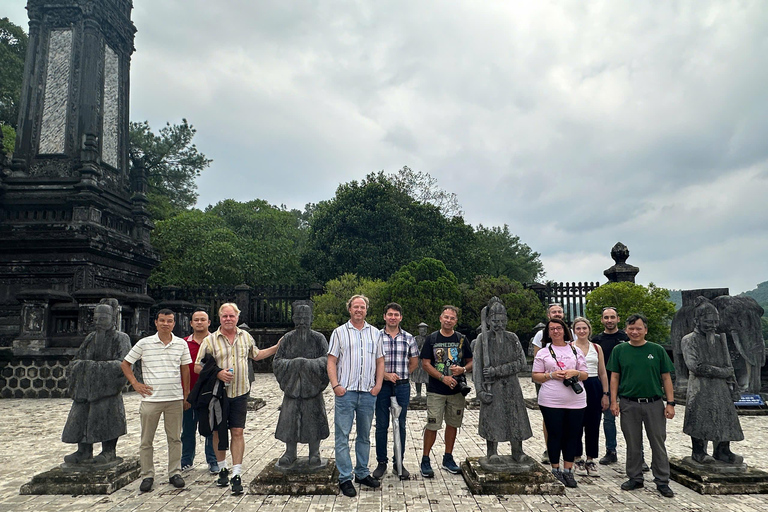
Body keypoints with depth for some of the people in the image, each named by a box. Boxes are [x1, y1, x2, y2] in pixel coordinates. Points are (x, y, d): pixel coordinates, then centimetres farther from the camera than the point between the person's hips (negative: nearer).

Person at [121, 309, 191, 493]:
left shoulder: (181, 344, 3)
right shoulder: (144, 343, -1)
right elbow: (125, 364, 9)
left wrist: (186, 395, 11)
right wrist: (135, 383, -1)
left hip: (175, 399, 1)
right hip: (151, 398, -1)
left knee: (174, 438, 9)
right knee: (146, 440, 7)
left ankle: (175, 473, 21)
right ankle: (147, 476, 20)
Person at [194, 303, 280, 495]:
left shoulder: (245, 336, 7)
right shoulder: (210, 340, -4)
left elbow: (256, 355, 23)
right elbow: (197, 367, -3)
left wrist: (277, 347, 17)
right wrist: (217, 373, -17)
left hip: (240, 392, 1)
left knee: (237, 432, -2)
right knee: (218, 432, 10)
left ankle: (236, 475, 3)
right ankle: (222, 469, 30)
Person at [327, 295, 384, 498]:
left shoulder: (374, 333, 11)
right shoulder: (339, 332, 3)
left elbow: (380, 361, 13)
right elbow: (331, 361, 0)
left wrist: (378, 384, 2)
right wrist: (335, 385, -11)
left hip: (368, 393, 3)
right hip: (346, 391, -3)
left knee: (365, 435, 13)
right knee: (342, 435, -1)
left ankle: (362, 473, 26)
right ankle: (345, 478, 9)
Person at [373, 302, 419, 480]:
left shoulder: (408, 338, 4)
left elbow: (414, 363, 13)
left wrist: (400, 375, 5)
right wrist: (386, 374, -13)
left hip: (402, 386, 1)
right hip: (382, 385, -1)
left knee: (400, 425, 8)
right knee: (381, 425, 6)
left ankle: (398, 463, 20)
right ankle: (381, 463, 19)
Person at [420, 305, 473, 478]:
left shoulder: (461, 339, 7)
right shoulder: (431, 339, -1)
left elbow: (471, 362, 11)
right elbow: (425, 363, -5)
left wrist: (463, 369, -12)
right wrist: (443, 378, -15)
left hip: (457, 390, 3)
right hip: (436, 391, -3)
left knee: (452, 424, 11)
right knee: (432, 425, -4)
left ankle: (448, 459, 25)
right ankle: (425, 460, 10)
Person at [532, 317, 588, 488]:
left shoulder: (575, 350, 12)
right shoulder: (543, 353, 7)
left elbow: (585, 375, 13)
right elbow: (535, 376, 5)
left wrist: (575, 373, -8)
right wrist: (551, 375, -11)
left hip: (575, 401, 2)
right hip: (551, 402, -2)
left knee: (572, 435, 5)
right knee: (555, 435, 2)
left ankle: (568, 471, 18)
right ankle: (555, 470, 17)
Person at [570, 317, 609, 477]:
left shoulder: (597, 348, 8)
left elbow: (603, 373, 10)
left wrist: (605, 394, 5)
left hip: (594, 388, 3)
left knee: (593, 426, 6)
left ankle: (591, 460, 20)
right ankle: (578, 459, 19)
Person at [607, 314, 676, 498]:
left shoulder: (657, 350, 2)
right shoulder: (619, 350, 3)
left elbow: (666, 378, 4)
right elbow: (614, 377, 5)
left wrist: (670, 403, -1)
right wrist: (613, 401, -1)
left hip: (654, 404, 0)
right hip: (628, 405, 1)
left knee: (658, 444, 6)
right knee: (633, 445, 10)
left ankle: (662, 481, 19)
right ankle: (635, 478, 24)